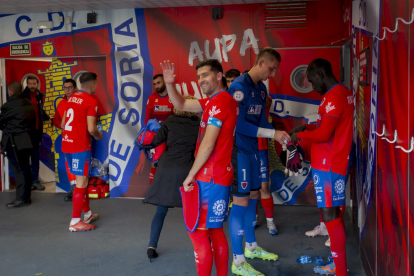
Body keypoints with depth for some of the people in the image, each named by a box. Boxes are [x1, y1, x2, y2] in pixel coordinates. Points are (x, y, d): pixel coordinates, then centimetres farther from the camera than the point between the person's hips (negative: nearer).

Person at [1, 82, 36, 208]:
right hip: (26, 140, 8)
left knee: (18, 170, -4)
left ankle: (21, 199, 0)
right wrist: (30, 134, 15)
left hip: (14, 142, -8)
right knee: (25, 168, 12)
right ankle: (26, 197, 18)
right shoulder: (29, 104, 9)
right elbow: (33, 122, 12)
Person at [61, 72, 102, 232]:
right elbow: (91, 128, -19)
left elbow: (63, 124, 16)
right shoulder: (91, 101, -12)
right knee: (82, 182, -2)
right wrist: (98, 136, 1)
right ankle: (75, 222, 2)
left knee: (82, 179, 19)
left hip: (67, 144, 9)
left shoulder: (71, 98, 12)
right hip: (80, 146, -8)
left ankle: (87, 214, 30)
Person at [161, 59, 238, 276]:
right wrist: (170, 84, 2)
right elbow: (181, 105, 19)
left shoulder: (220, 100, -15)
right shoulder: (214, 100, 14)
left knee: (197, 230, -3)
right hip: (218, 175, 10)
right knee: (214, 230, 15)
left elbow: (208, 145, -19)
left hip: (210, 177, -10)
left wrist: (190, 176, -12)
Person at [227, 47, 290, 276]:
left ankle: (251, 247, 33)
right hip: (239, 149, -9)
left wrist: (280, 136, -1)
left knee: (253, 196, 16)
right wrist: (272, 134, -20)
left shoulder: (261, 89, 10)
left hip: (252, 149, 9)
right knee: (241, 201, -5)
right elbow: (239, 124, -21)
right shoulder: (240, 87, -17)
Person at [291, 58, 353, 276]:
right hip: (331, 164, 10)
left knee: (330, 216, -7)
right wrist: (308, 127, 11)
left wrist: (299, 135, -8)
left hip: (328, 166, -10)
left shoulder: (333, 97, -18)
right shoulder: (342, 93, 15)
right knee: (333, 214, 16)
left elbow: (323, 134, -23)